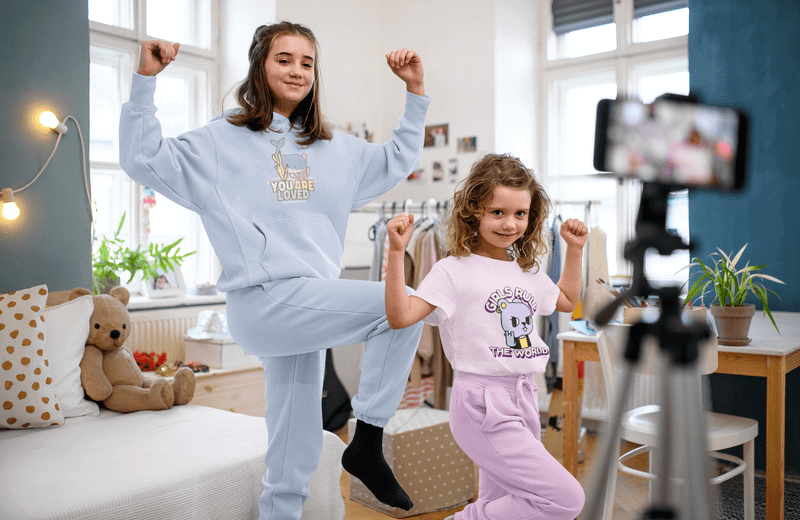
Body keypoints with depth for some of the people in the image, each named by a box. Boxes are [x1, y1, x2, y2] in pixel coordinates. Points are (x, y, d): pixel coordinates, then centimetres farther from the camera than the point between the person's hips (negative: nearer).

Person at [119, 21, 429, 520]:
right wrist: (146, 80, -8)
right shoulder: (223, 140, 5)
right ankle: (368, 441, -8)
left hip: (309, 307, 6)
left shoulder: (335, 149, 20)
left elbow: (398, 160, 29)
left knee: (295, 459, 9)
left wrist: (416, 94, 22)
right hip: (264, 300, -6)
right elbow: (142, 158, -1)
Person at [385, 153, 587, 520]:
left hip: (523, 399, 8)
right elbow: (400, 316, -19)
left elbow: (567, 300, 32)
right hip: (483, 404, -8)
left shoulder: (527, 270, 13)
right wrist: (396, 252, -25)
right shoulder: (454, 270, -9)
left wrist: (574, 249, 24)